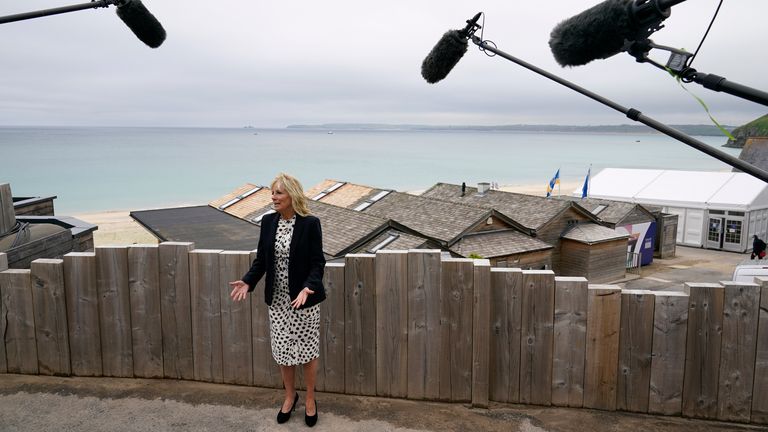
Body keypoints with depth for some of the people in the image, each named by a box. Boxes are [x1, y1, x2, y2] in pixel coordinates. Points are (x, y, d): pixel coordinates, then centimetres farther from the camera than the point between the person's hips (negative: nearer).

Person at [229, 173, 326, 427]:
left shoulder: (310, 223, -13)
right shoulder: (268, 222, 1)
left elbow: (317, 262, -14)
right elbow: (261, 259, 5)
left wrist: (308, 287, -30)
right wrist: (248, 281, -10)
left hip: (304, 299, -4)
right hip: (278, 300, 4)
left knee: (307, 350, 9)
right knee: (283, 352, 13)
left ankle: (310, 400, 29)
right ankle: (290, 396, 35)